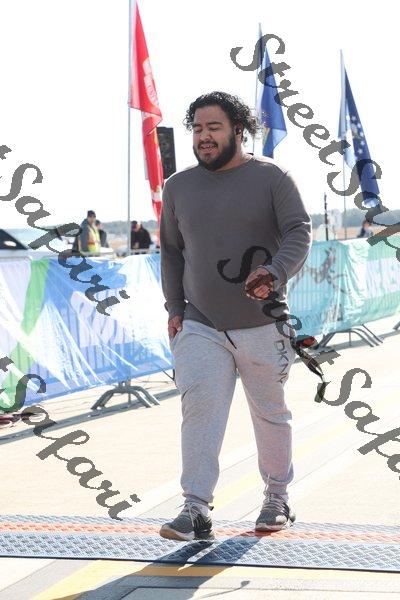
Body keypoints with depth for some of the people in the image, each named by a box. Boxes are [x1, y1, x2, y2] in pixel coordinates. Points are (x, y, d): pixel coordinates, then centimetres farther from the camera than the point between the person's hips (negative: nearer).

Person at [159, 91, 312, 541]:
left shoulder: (271, 178, -1)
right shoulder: (179, 187, 10)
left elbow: (299, 232, -11)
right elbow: (170, 250, 17)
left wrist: (274, 274, -30)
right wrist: (174, 307, 6)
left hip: (262, 325, -2)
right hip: (200, 325, 2)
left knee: (270, 413, 9)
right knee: (199, 409, -13)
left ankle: (277, 498, 27)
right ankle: (196, 511, -15)